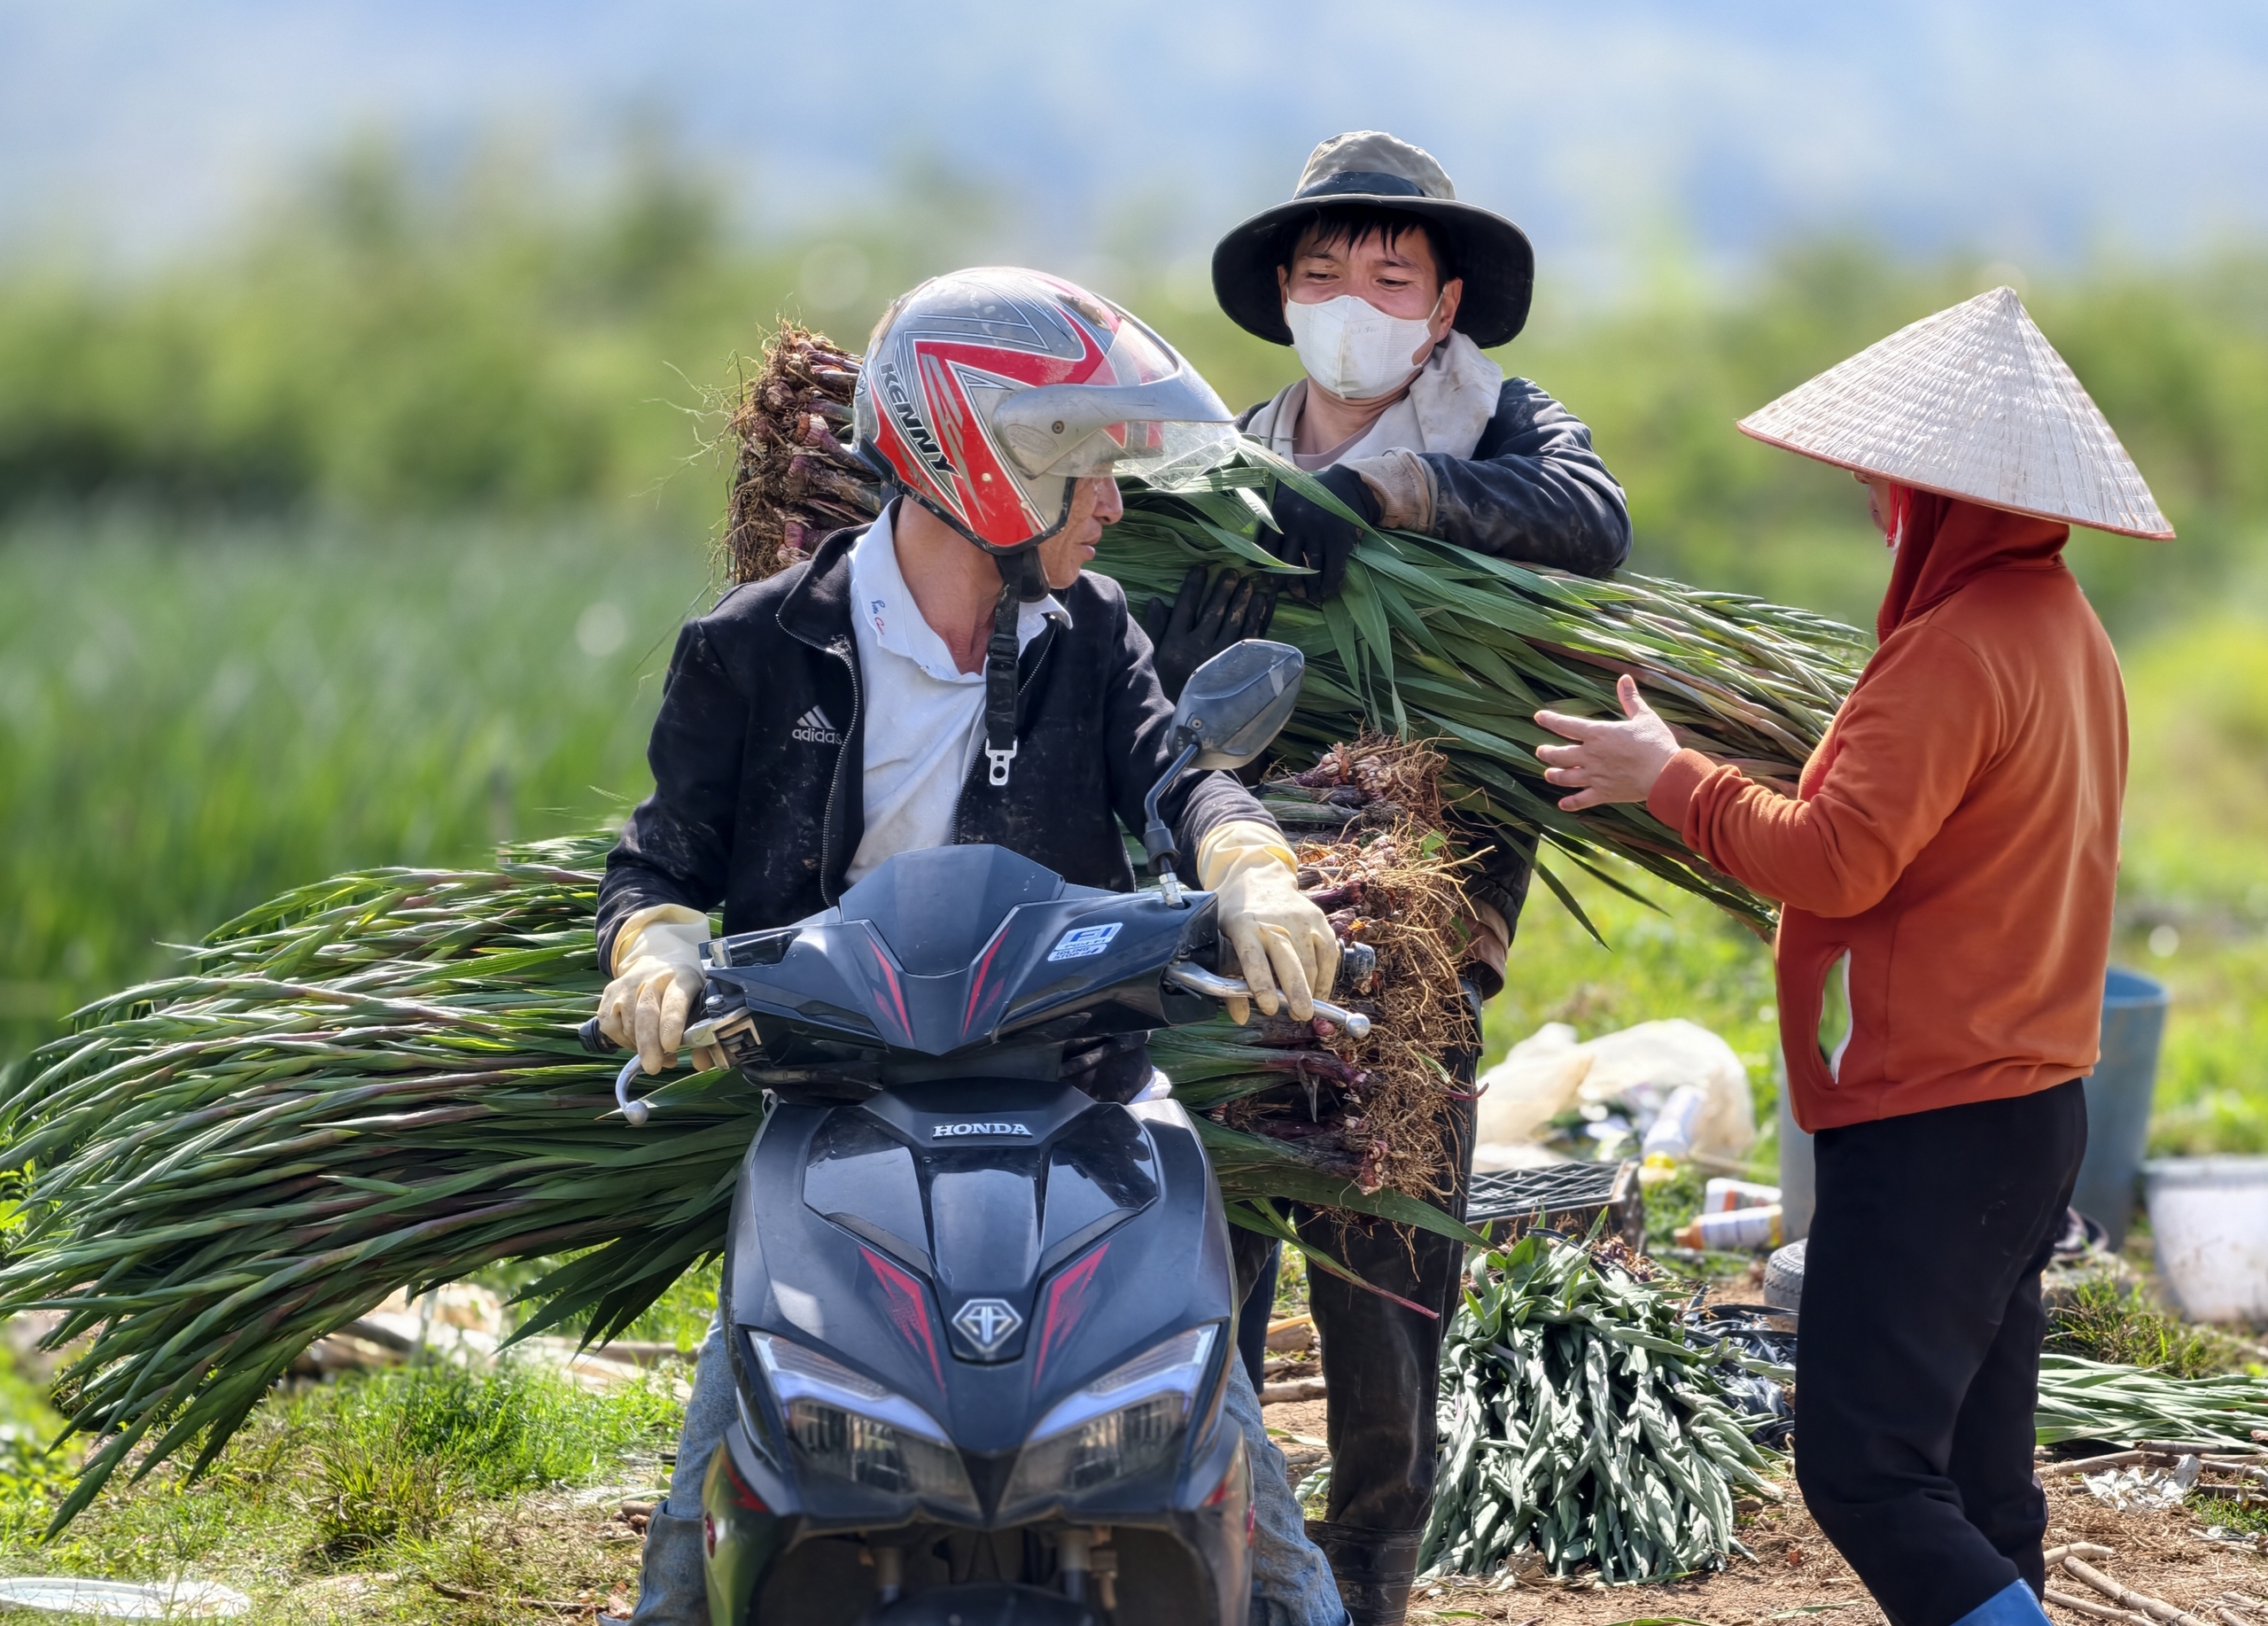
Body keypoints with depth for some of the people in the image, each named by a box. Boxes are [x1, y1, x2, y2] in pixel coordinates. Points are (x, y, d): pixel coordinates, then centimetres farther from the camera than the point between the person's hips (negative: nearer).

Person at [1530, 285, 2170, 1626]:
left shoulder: (1956, 650, -18)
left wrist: (1670, 780, -10)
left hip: (1931, 1122, -10)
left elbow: (1836, 861, -22)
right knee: (1977, 1477, 11)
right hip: (2036, 1101, 10)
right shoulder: (2068, 633, 13)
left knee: (1866, 1467, -9)